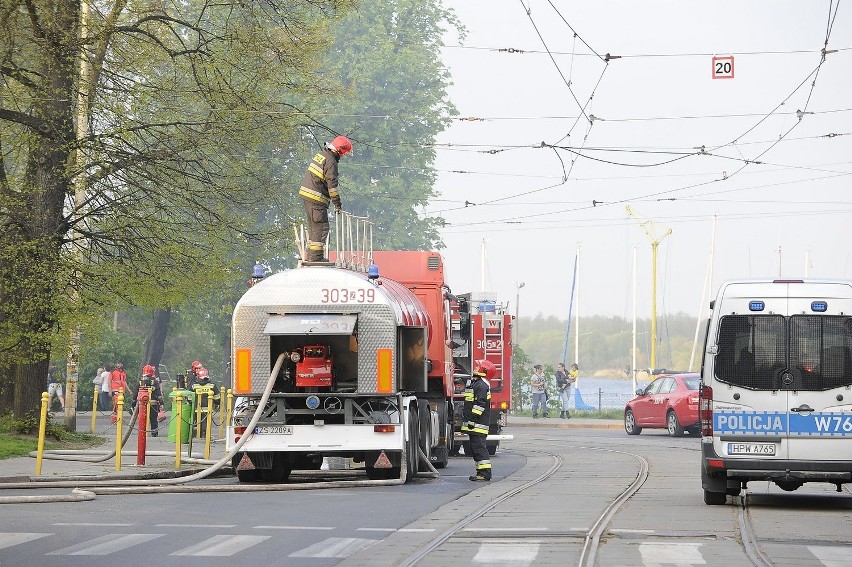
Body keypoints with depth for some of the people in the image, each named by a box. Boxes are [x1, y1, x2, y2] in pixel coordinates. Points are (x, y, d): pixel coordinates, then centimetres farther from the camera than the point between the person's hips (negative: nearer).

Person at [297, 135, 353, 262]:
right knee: (321, 227, -5)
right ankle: (315, 256, -6)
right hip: (316, 198, -10)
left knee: (313, 225, 18)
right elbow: (332, 183, -16)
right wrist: (337, 203, -10)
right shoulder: (331, 161, -15)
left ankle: (309, 255, 23)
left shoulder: (320, 155, 14)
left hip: (306, 194, 10)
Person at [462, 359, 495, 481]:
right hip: (474, 425, 11)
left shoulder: (481, 385, -14)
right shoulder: (475, 383, 20)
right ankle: (482, 471, 16)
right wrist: (468, 420, 27)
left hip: (478, 424, -11)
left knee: (478, 447, -11)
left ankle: (485, 473, -12)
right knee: (475, 447, 12)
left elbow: (480, 404, -22)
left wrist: (472, 419, -23)